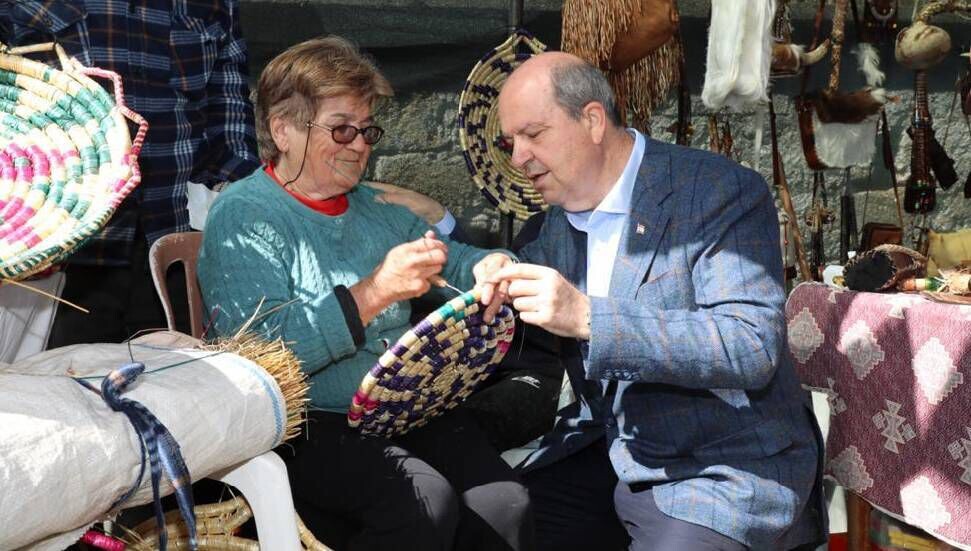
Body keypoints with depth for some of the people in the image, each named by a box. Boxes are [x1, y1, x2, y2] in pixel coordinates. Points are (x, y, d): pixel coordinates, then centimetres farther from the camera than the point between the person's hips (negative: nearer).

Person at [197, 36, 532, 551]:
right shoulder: (242, 218, -5)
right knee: (424, 504, -30)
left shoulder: (376, 209, 17)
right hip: (308, 427, -6)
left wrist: (490, 267, -4)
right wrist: (375, 292, -24)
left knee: (505, 506, -19)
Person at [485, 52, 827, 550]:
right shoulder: (560, 212, 8)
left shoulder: (723, 193, -14)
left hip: (725, 470, -5)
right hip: (606, 451, 6)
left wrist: (589, 318, -31)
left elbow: (753, 347, -25)